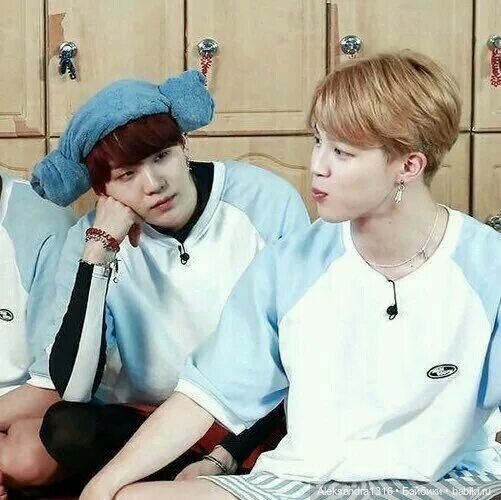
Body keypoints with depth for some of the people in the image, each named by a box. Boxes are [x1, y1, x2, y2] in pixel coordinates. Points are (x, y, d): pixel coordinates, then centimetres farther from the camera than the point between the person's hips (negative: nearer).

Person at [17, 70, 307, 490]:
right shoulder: (93, 238, -6)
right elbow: (72, 392, -17)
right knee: (65, 429, -26)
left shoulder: (267, 201, -13)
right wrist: (100, 252, -21)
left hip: (254, 422, -2)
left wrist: (224, 458, -17)